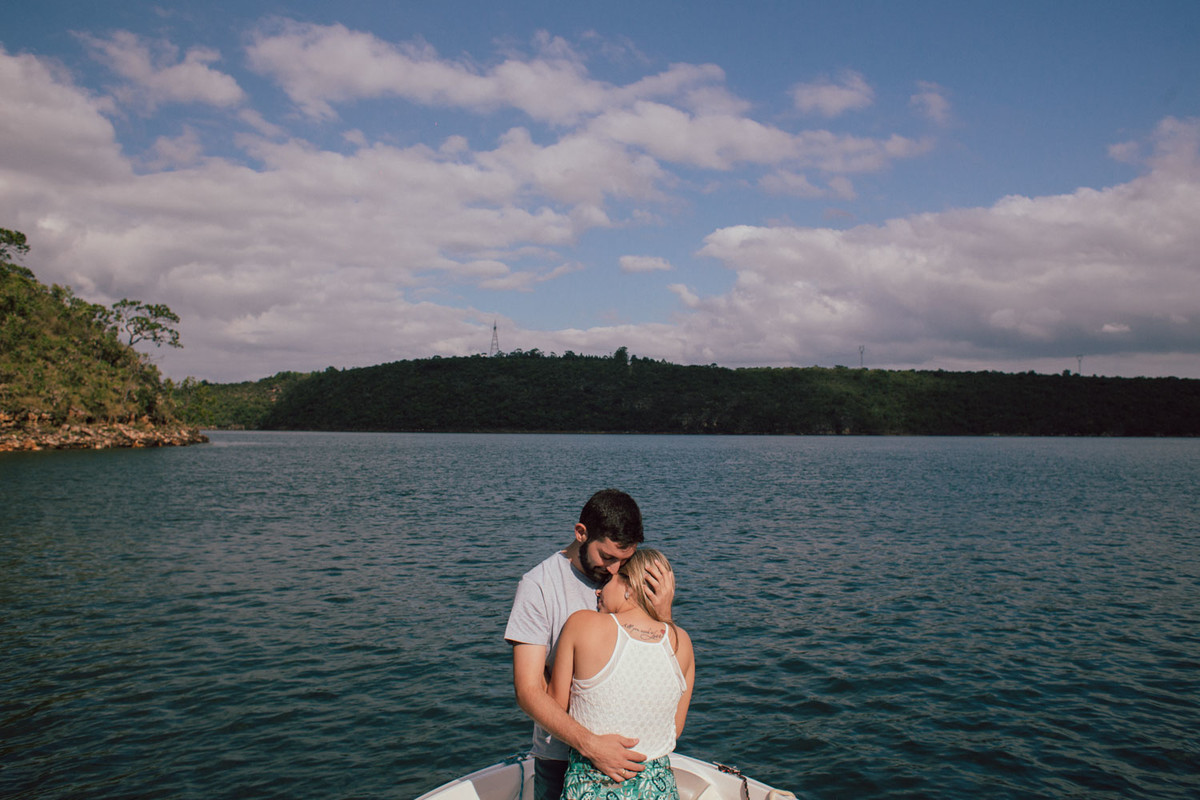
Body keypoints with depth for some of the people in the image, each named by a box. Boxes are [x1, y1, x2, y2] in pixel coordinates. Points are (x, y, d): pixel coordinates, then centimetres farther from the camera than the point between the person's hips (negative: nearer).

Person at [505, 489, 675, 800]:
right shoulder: (538, 585, -13)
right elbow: (529, 692, -17)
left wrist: (663, 614, -14)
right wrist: (590, 744, -28)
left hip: (627, 750, 3)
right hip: (561, 759, -3)